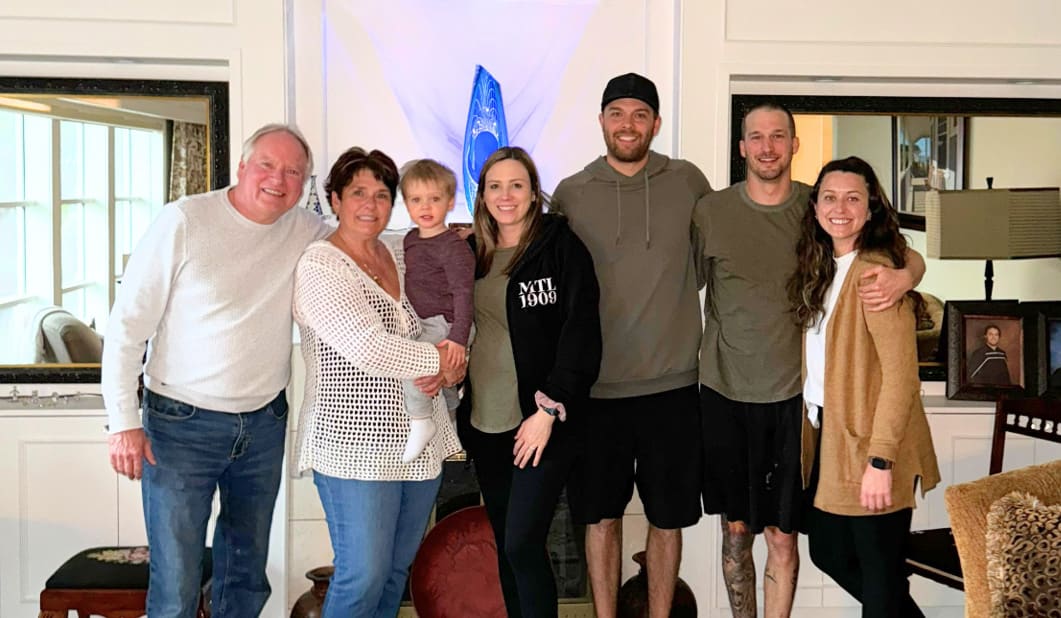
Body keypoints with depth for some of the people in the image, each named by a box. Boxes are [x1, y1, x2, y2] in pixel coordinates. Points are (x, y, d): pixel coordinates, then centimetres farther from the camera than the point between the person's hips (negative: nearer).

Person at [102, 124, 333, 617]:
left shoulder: (308, 232, 1)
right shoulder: (184, 221, -11)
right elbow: (128, 323, -9)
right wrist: (124, 422, -12)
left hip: (265, 424, 5)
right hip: (181, 425, -4)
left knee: (248, 575, 17)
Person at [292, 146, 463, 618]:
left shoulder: (404, 257, 12)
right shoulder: (318, 266, -10)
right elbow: (368, 349, -21)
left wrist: (442, 371, -7)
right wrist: (441, 361, -10)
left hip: (419, 439, 7)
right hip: (356, 444, -6)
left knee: (396, 570, 15)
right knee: (364, 576, -3)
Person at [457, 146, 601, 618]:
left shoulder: (560, 245, -5)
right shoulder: (474, 254, 10)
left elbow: (581, 331, -11)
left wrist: (548, 410, -16)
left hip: (542, 421, -5)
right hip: (485, 423, 6)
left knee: (523, 545, -9)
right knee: (504, 545, 12)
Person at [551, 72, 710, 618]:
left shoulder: (688, 182, 1)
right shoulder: (570, 194, 1)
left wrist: (674, 304, 5)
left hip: (671, 383, 0)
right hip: (596, 386, 0)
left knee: (667, 517, 12)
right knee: (601, 515, 11)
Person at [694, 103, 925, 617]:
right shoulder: (710, 210, 0)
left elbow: (909, 256, 3)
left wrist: (903, 275, -20)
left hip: (791, 396, 0)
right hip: (724, 393, 1)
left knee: (782, 536, 6)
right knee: (735, 531, 12)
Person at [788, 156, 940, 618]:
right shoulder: (823, 269, 10)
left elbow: (901, 375, -20)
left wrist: (880, 459, -23)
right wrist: (814, 424, 5)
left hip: (870, 443, -8)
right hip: (828, 434, 9)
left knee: (880, 573, 5)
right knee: (828, 552, 19)